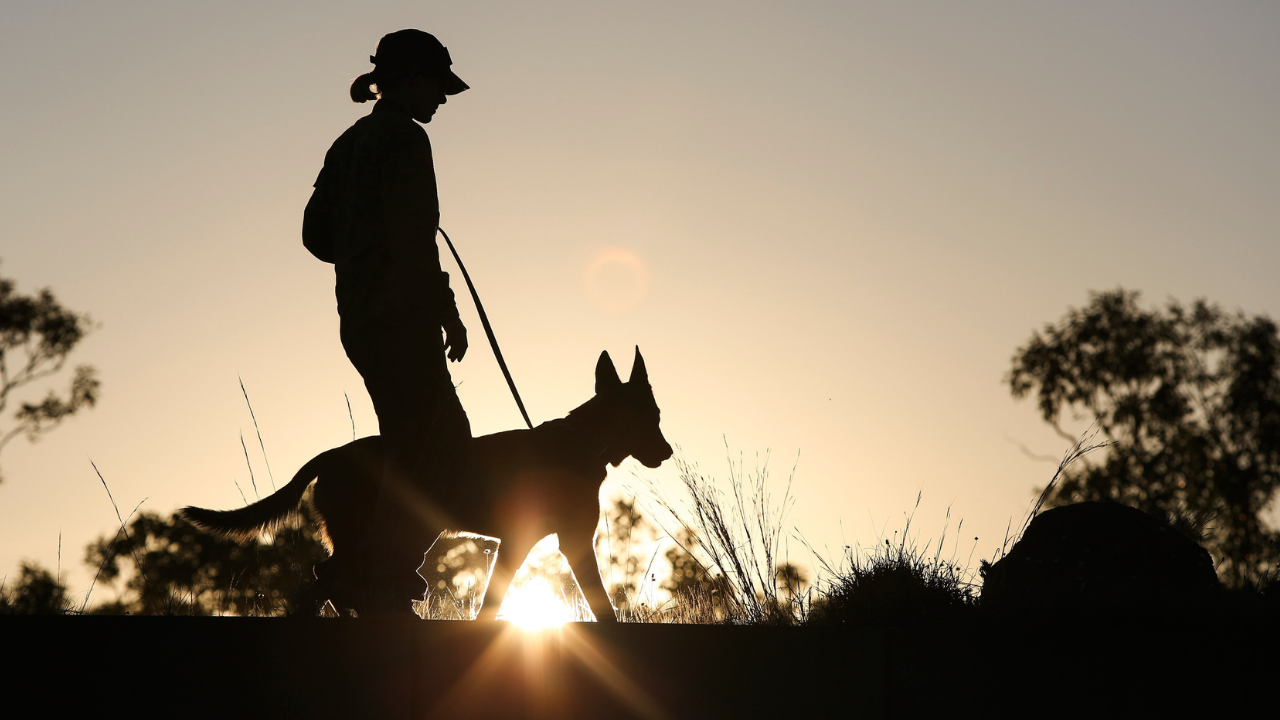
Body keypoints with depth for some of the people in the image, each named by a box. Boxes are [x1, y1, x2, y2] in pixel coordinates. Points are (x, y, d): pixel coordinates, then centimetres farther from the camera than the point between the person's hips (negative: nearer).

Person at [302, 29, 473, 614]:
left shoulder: (351, 142, 18)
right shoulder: (404, 137, -10)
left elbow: (317, 233, 18)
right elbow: (413, 236, -19)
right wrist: (448, 313, -14)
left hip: (361, 318, 10)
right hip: (401, 318, -10)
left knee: (449, 439, 15)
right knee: (419, 452, -5)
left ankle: (390, 573, 13)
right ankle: (387, 592, -4)